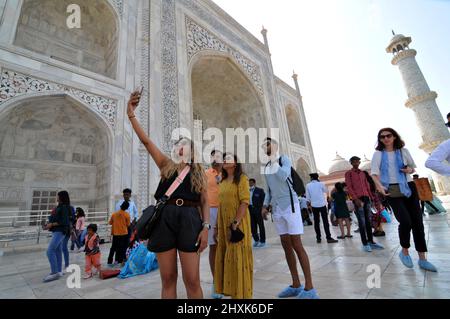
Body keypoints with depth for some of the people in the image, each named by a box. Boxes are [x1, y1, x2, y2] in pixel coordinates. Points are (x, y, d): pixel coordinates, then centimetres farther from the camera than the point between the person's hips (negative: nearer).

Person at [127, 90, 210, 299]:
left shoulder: (199, 172, 14)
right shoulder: (166, 165, 16)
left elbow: (205, 202, 8)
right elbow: (146, 141, 9)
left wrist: (205, 227, -5)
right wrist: (131, 115, 4)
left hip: (189, 219, -1)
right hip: (165, 219, 1)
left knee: (192, 280, 0)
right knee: (168, 279, 7)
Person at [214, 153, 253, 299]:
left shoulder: (241, 178, -7)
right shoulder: (223, 181, 15)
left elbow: (245, 201, -16)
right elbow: (221, 205, 15)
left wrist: (235, 222, -23)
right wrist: (217, 226, 12)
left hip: (238, 224, -7)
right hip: (224, 224, 7)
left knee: (238, 257, 0)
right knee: (224, 258, 13)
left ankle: (241, 293, 16)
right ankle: (228, 290, 29)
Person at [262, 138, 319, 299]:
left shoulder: (284, 159, -4)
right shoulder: (266, 167, 14)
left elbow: (283, 177, -24)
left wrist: (274, 159, -21)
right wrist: (265, 205, 9)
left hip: (290, 205, -6)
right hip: (277, 208, 7)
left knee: (297, 246, -4)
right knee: (286, 246, 9)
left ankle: (309, 288, 7)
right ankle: (296, 285, 21)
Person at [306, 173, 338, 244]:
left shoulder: (308, 185, -3)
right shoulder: (321, 184, -6)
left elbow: (308, 197, 0)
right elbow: (326, 191, 11)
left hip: (314, 205, 2)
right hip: (322, 205, -1)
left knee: (316, 222, 8)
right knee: (325, 221, 1)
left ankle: (318, 238, 11)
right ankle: (329, 238, 1)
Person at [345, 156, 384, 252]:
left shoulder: (363, 173, 19)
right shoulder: (348, 173, 1)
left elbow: (367, 185, 19)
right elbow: (349, 187, -6)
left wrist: (371, 196, 9)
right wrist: (355, 199, -15)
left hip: (366, 198, 6)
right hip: (358, 199, -5)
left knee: (368, 221, 8)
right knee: (362, 222, -4)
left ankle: (371, 242, 15)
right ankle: (365, 243, 1)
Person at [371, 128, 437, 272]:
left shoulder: (404, 151, 7)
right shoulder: (378, 154, -1)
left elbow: (414, 167, 18)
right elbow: (374, 174, -6)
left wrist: (410, 170, -7)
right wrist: (380, 186, -24)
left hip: (409, 188, 3)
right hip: (392, 191, -3)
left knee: (417, 222, 4)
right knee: (405, 221, -15)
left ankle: (422, 259, 17)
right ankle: (405, 251, 12)